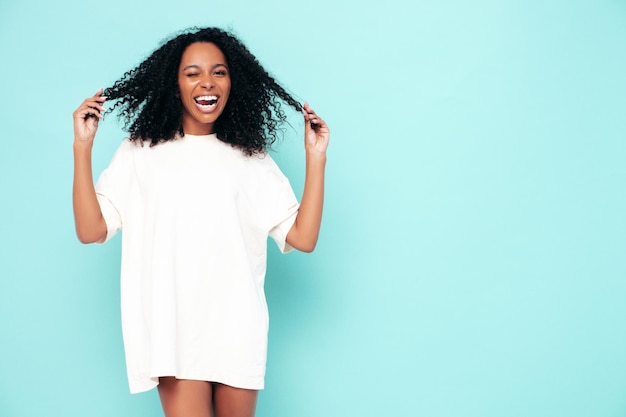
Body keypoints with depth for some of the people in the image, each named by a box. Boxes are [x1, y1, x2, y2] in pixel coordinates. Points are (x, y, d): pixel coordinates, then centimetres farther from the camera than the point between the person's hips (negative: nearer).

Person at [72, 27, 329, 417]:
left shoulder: (252, 160, 10)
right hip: (173, 329, -2)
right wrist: (83, 147, -7)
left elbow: (303, 237, 2)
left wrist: (315, 159, -2)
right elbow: (91, 230, -2)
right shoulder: (140, 154, 6)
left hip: (238, 330, 2)